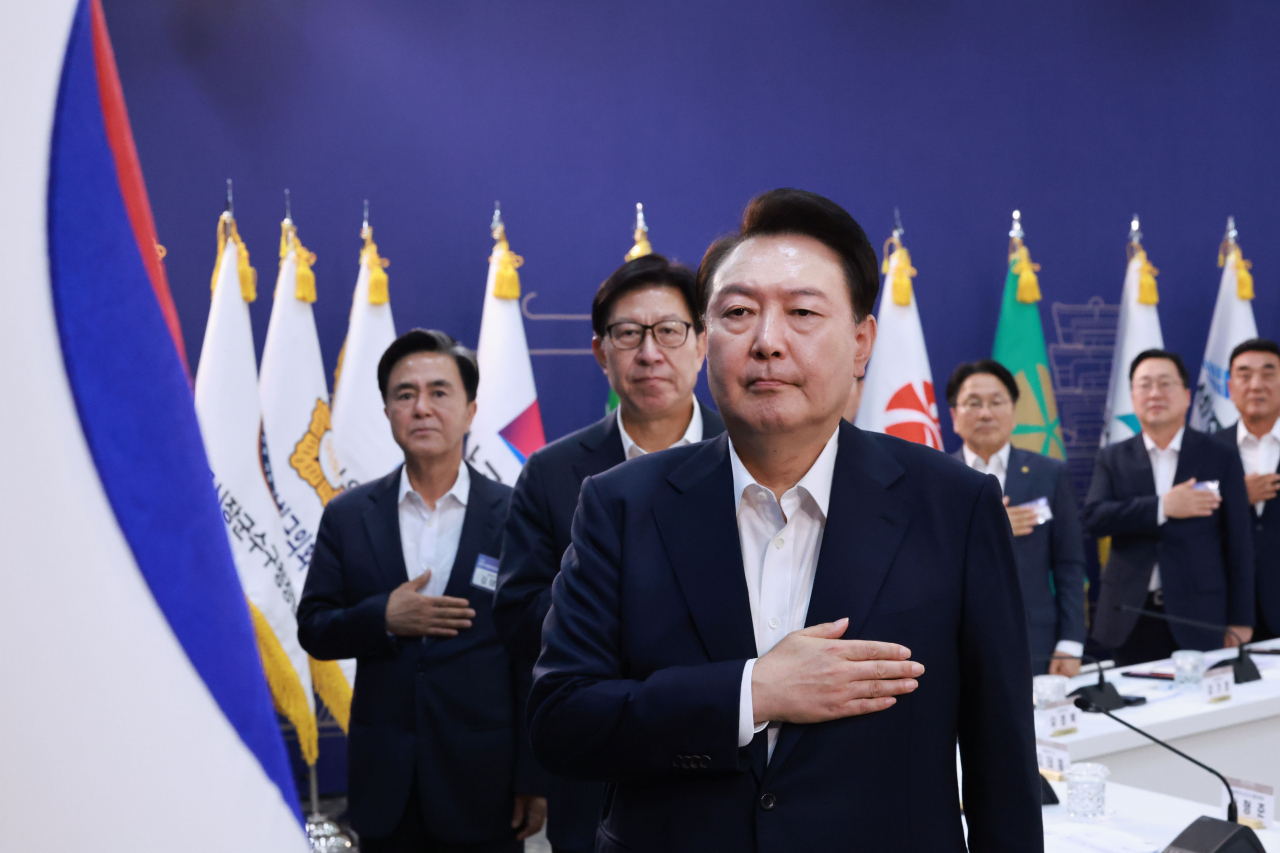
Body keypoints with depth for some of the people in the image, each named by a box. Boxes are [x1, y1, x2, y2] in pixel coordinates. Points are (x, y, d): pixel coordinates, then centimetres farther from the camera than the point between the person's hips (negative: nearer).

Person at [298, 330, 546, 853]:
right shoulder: (348, 516, 4)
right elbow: (312, 630, 6)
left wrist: (534, 777, -5)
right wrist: (383, 617, -13)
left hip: (483, 785, -2)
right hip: (385, 786, 2)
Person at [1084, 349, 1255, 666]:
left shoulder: (1219, 458, 4)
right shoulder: (1112, 459, 7)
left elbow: (1238, 544, 3)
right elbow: (1094, 517, -8)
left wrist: (1240, 621, 0)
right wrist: (1162, 508, -18)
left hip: (1199, 617, -1)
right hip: (1131, 617, 1)